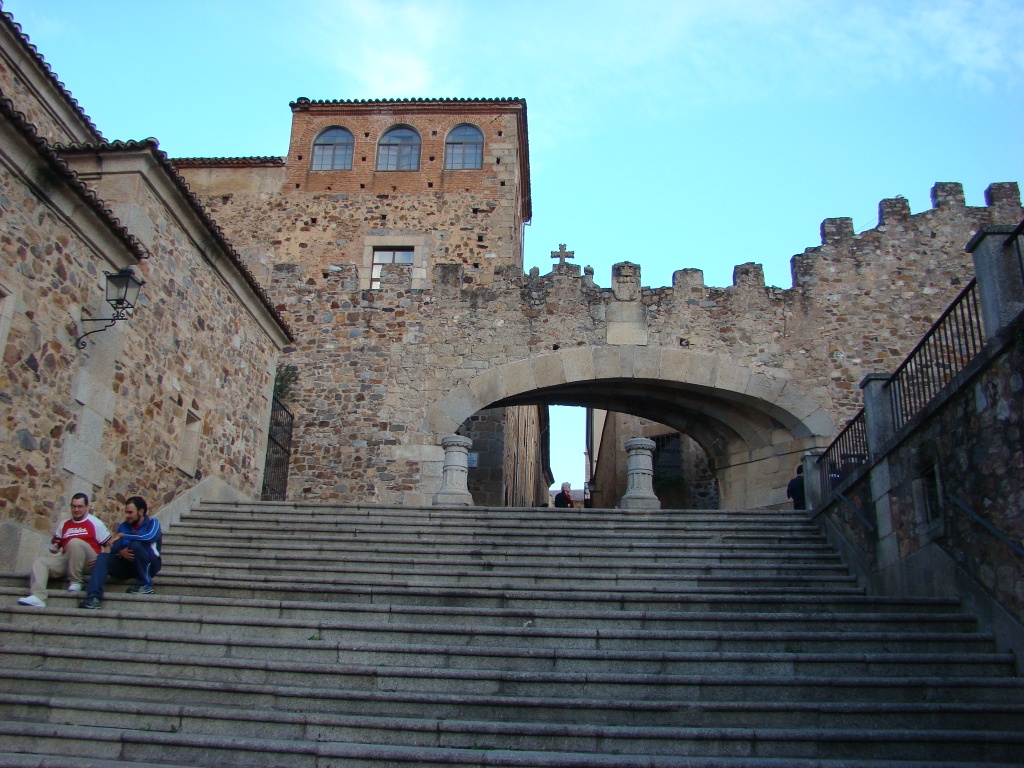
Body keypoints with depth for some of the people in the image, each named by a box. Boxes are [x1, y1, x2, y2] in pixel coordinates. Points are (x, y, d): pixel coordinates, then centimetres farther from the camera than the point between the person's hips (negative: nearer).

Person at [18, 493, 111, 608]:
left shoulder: (95, 523, 3)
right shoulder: (64, 525, 19)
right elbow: (54, 547, 24)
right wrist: (54, 547, -1)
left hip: (87, 562, -6)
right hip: (66, 560, 6)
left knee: (74, 542, -33)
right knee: (39, 561, -12)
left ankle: (75, 582, -22)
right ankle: (38, 597, -32)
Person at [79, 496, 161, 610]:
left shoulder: (152, 522, -5)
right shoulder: (123, 526, 11)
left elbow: (149, 536, -28)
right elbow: (114, 548, 2)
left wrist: (122, 535, -19)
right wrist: (120, 552, -23)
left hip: (149, 565, -5)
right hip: (127, 564, 5)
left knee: (135, 544, -31)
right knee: (103, 557, -17)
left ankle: (145, 584, -19)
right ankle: (94, 596, -33)